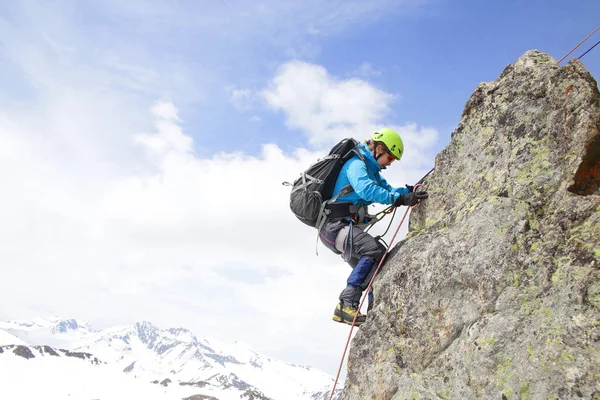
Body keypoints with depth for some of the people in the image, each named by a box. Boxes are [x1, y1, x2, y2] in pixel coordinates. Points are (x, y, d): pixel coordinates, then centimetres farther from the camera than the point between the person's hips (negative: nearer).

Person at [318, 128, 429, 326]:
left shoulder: (371, 170, 24)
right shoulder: (356, 164, -9)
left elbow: (387, 189, 15)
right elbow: (365, 190, -28)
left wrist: (410, 191, -4)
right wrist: (400, 199, -34)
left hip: (341, 228, 11)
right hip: (335, 226, -11)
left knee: (373, 268, 12)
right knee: (376, 250, -28)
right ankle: (347, 304, -31)